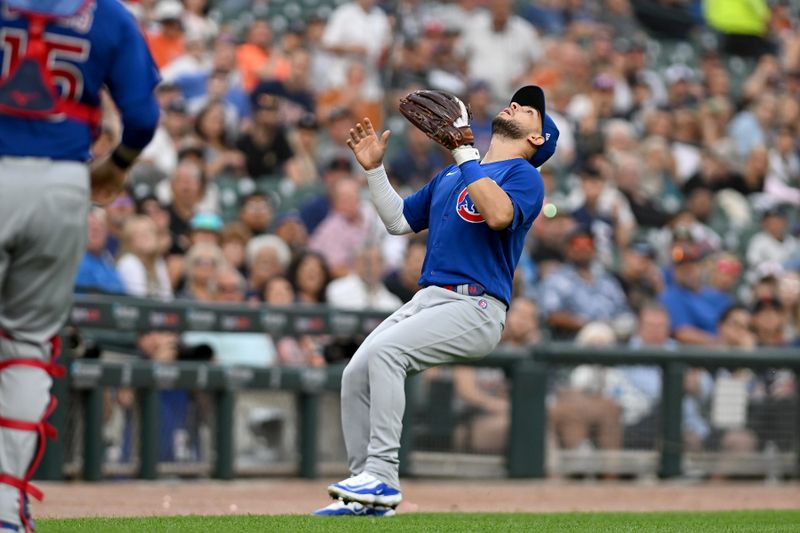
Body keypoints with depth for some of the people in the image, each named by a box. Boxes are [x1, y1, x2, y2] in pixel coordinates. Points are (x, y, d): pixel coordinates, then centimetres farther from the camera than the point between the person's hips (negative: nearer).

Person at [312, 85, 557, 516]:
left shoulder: (524, 176, -1)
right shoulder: (449, 176, 25)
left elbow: (499, 215, -23)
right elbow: (399, 221, 29)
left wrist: (464, 152, -20)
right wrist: (374, 170, 17)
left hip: (476, 307, -7)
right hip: (428, 299, 7)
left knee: (385, 350, -28)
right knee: (355, 374, -11)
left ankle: (382, 478, -28)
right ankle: (365, 491, -3)